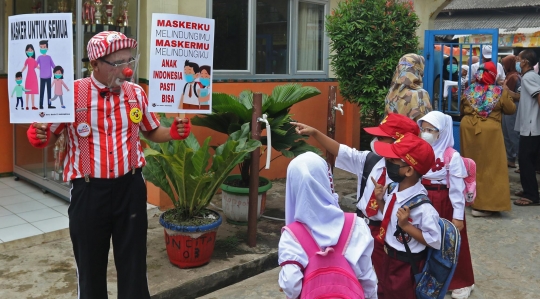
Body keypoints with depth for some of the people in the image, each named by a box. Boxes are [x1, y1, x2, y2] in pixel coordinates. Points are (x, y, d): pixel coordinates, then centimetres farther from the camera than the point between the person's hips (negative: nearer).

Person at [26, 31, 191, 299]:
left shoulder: (136, 93, 1)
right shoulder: (72, 93, -8)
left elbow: (153, 132, 13)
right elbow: (48, 135, 2)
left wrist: (174, 132, -8)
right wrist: (38, 136, -21)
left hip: (130, 187, 2)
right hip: (89, 190, -2)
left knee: (133, 259, 13)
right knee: (90, 261, 14)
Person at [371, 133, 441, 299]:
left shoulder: (422, 206, -30)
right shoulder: (392, 191, -6)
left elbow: (435, 241, -24)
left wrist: (406, 225, -30)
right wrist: (380, 200, -5)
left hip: (408, 265, -8)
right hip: (389, 258, 8)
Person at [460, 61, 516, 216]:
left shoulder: (469, 90, 2)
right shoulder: (500, 92, -7)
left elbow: (461, 110, 14)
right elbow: (511, 110, 6)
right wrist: (505, 95, 20)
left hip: (468, 129, 4)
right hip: (489, 131, -4)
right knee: (489, 166, 2)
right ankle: (482, 204, 0)